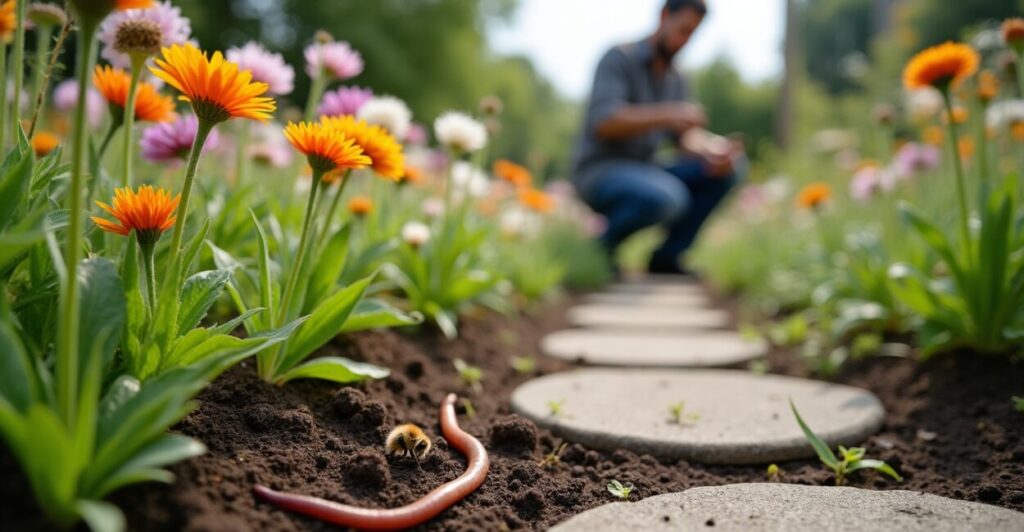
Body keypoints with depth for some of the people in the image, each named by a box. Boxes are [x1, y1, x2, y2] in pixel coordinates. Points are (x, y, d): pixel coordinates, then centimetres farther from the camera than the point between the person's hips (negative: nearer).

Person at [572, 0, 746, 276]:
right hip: (601, 172, -8)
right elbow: (603, 122, -22)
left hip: (644, 172, 8)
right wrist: (666, 114, -33)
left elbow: (684, 139, 7)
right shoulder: (619, 58, -9)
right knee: (668, 197, -37)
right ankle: (601, 249, -9)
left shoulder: (677, 80, 14)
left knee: (730, 167, -4)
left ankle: (667, 256, -1)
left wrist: (711, 151, -16)